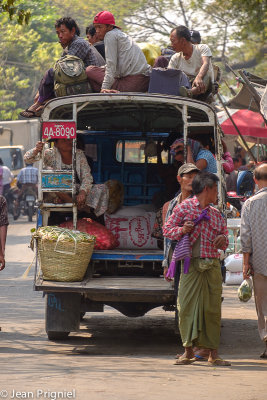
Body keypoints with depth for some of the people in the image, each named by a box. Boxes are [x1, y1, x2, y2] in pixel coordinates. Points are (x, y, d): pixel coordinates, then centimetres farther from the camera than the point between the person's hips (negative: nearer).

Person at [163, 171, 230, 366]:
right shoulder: (184, 207, 5)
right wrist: (181, 230, -14)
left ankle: (213, 353, 4)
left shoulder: (216, 214, 19)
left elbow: (225, 234, 25)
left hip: (212, 266, 4)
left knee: (212, 308, 0)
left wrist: (223, 239, 2)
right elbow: (167, 229, 6)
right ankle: (189, 351, 2)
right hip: (191, 265, -4)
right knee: (187, 306, -6)